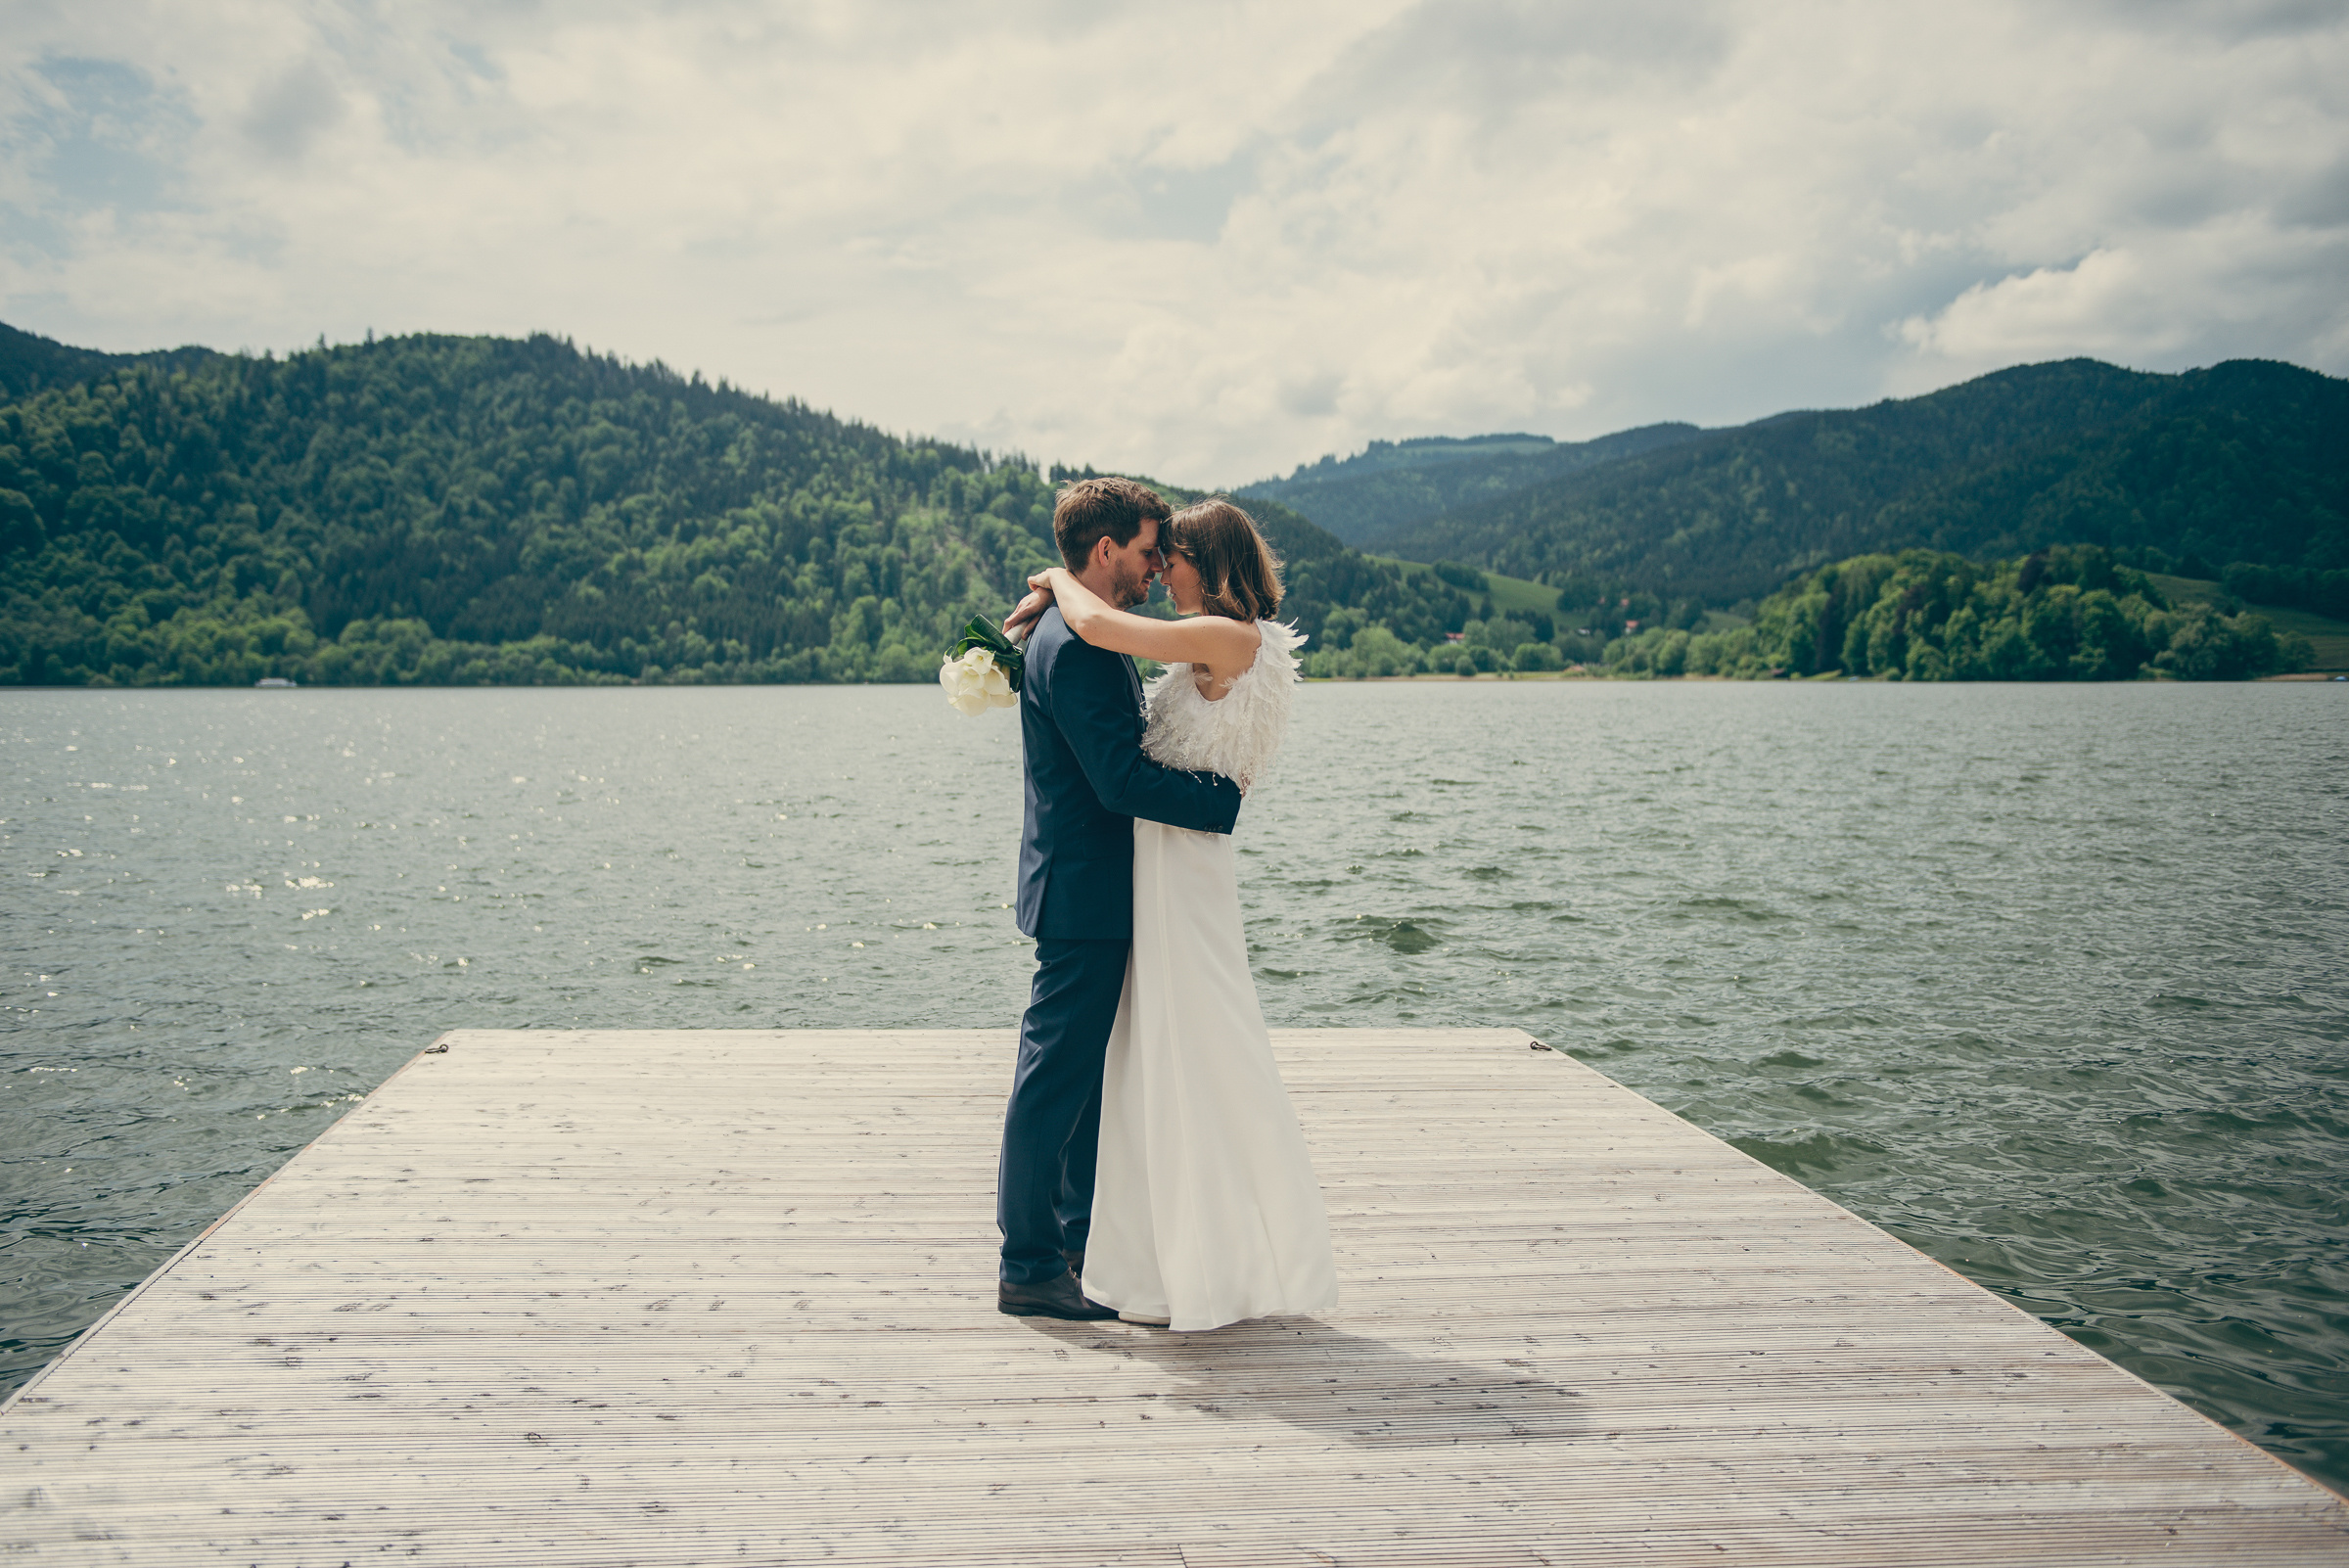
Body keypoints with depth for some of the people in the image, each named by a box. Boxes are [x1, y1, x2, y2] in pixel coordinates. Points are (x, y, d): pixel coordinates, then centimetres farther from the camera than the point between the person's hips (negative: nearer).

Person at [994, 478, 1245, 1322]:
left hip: (1098, 899, 11)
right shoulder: (1074, 648, -19)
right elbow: (1122, 779, -25)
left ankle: (1082, 1243, 29)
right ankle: (1029, 1266, 6)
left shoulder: (1089, 639, 15)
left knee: (1092, 1076, 17)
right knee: (1055, 1078, -3)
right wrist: (1221, 799, -16)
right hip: (1083, 897, -11)